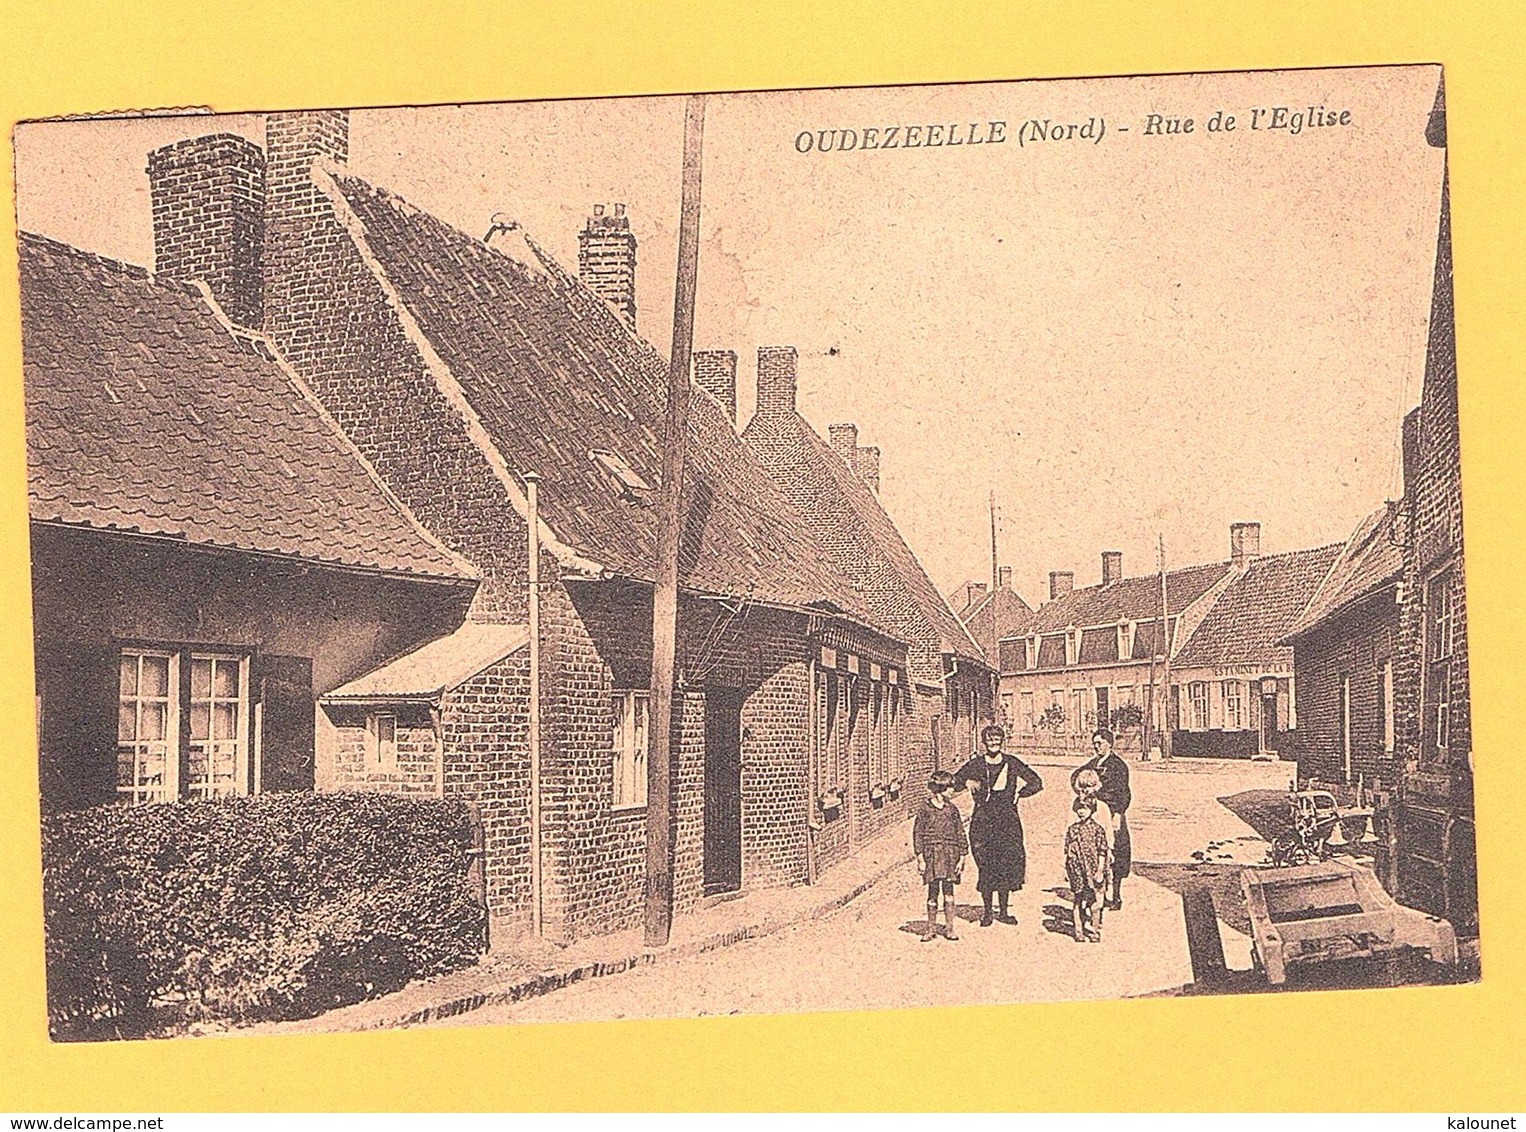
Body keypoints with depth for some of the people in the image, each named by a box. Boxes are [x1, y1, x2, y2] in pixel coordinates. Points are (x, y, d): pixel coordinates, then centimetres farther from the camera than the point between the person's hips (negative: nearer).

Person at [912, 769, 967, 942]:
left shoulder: (952, 809, 5)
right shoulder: (925, 809, -3)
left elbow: (960, 833, 8)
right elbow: (917, 833, -1)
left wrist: (962, 857, 4)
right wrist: (920, 857, -5)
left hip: (950, 853, 2)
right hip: (932, 854, -2)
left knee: (948, 892, 3)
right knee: (933, 892, 0)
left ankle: (949, 928, 12)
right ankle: (931, 929, 10)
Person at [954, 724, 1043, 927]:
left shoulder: (1011, 763, 7)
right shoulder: (976, 764, 4)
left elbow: (1036, 782, 11)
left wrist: (1018, 792, -1)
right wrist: (967, 782, -6)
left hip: (1007, 820, 1)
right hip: (983, 821, -1)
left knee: (1009, 861, -1)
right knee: (986, 866, -3)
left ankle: (1003, 911, 12)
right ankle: (987, 911, 8)